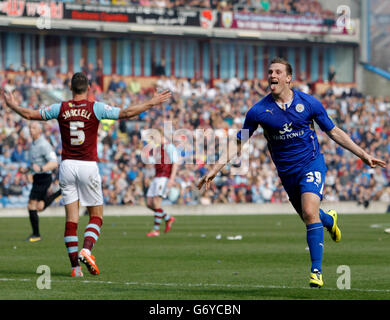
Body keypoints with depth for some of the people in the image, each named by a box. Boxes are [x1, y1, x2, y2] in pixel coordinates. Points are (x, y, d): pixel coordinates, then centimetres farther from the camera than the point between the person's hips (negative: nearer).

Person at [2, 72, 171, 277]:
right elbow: (126, 113, -7)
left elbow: (29, 114, 10)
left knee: (71, 218, 4)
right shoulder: (95, 108, -5)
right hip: (88, 166, -2)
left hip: (67, 166, 2)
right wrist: (152, 103, 2)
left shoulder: (60, 108, 2)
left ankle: (75, 265, -1)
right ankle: (86, 250, -16)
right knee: (96, 216, 8)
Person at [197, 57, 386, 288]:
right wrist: (215, 169, -8)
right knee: (309, 217, 12)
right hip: (287, 172, 3)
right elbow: (238, 144, 0)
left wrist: (363, 154, 1)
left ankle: (316, 270, -17)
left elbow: (334, 132, 5)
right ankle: (329, 219, 51)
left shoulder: (309, 103, -7)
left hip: (311, 164, -2)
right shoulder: (259, 110, -7)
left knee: (310, 212, -23)